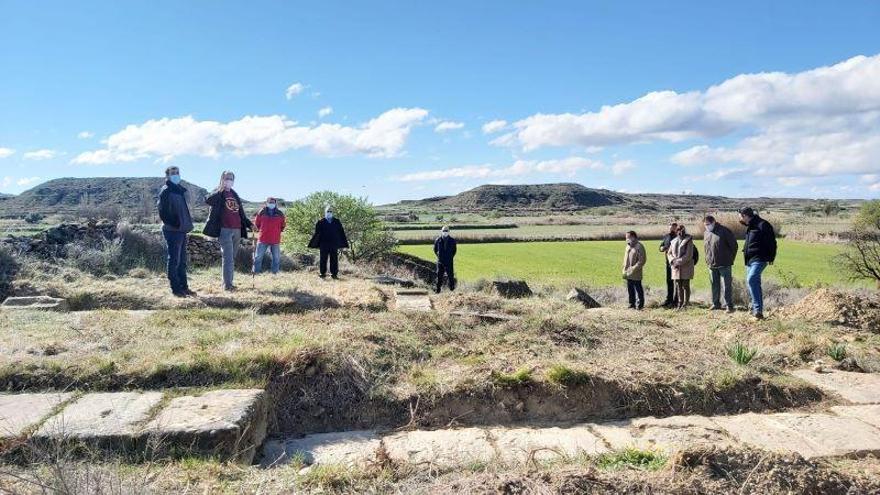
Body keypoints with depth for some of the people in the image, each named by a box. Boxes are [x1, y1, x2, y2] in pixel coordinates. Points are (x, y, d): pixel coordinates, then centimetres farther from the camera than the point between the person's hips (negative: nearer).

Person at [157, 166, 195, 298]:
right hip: (172, 231, -9)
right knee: (174, 260, -3)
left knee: (182, 261, 13)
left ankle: (184, 287, 20)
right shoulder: (166, 191, -9)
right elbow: (163, 212, -16)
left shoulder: (180, 190, 16)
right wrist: (174, 224, -16)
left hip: (182, 230, 9)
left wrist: (188, 223, 12)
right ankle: (176, 289, 3)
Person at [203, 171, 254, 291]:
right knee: (228, 258, -10)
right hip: (225, 230, -6)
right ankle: (227, 284, -8)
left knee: (232, 258, 10)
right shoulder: (218, 193, 2)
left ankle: (229, 282, 16)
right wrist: (220, 190, -23)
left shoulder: (234, 195, 20)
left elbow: (241, 213, 24)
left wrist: (249, 224, 17)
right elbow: (208, 200, -20)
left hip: (237, 230, 6)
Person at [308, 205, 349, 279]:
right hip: (324, 244, -1)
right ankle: (323, 273, 10)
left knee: (334, 259, 3)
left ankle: (334, 274, 9)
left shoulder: (337, 222, 9)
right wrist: (315, 244, -4)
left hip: (334, 244, 1)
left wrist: (342, 244, 3)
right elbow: (316, 233, 1)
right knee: (323, 259, 2)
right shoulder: (321, 222, 3)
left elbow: (341, 233, 8)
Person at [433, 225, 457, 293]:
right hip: (440, 261, 0)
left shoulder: (452, 240, 1)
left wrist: (451, 256, 8)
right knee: (439, 275, 2)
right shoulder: (438, 240, 1)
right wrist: (438, 256, 10)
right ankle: (438, 289, 8)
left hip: (449, 261, 0)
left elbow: (455, 249, 13)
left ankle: (452, 289, 12)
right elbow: (435, 249, 15)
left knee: (450, 275, 2)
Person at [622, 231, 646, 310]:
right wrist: (625, 269, 10)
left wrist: (633, 269, -19)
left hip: (636, 274, -8)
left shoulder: (639, 247, -11)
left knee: (638, 289, 1)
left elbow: (641, 260, -15)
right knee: (630, 289, 13)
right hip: (628, 273, 8)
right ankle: (632, 304, 22)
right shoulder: (628, 246, 14)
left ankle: (640, 305, 9)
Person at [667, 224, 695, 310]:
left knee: (685, 286, -1)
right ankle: (680, 303, 16)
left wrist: (679, 262, -15)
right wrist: (672, 261, -6)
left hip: (686, 267, -5)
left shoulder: (688, 241, -5)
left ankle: (686, 303, 7)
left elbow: (688, 255, -11)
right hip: (676, 267, 5)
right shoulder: (673, 242, 12)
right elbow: (669, 253, 14)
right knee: (678, 286, 8)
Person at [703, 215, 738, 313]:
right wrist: (708, 260, 12)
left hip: (724, 264, -6)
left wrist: (730, 259, -3)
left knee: (727, 285, -2)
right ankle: (716, 304, 20)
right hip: (712, 265, 6)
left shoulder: (725, 231, -9)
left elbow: (734, 246, -5)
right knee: (714, 285, 11)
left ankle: (729, 305, 2)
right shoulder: (706, 234, 9)